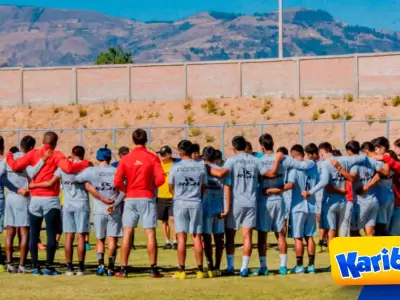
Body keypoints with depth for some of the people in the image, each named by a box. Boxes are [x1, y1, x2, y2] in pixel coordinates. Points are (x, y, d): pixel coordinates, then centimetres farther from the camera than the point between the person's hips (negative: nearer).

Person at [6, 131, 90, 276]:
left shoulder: (33, 153, 3)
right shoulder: (56, 155, -4)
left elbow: (15, 165, -2)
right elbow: (68, 167, -20)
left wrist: (9, 156, 19)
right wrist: (85, 163, -6)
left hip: (34, 199, 3)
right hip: (51, 199, -3)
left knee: (34, 234, 11)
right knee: (51, 234, 1)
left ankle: (35, 267, 10)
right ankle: (49, 267, -2)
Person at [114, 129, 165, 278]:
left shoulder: (125, 159, -1)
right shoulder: (153, 158, -5)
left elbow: (117, 182, -7)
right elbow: (160, 179, -12)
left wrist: (127, 189, 10)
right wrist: (152, 186, 7)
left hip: (130, 199, 1)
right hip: (147, 198, -1)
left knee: (127, 233, 6)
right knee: (150, 233, 1)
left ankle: (123, 269, 4)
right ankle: (154, 269, 0)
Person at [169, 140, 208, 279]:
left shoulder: (175, 167, -4)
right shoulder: (201, 166, 0)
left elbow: (171, 187, 7)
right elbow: (204, 186, 8)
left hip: (180, 203, -1)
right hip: (196, 204, 1)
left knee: (181, 237, 0)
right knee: (197, 237, 5)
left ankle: (181, 270, -2)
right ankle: (200, 270, 5)